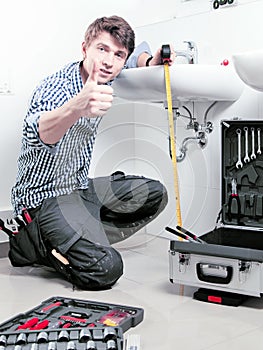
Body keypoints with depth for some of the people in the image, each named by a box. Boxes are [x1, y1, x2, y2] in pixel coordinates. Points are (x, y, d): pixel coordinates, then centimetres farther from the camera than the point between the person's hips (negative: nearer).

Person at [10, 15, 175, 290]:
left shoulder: (102, 78, 0)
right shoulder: (55, 88, -24)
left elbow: (140, 50, 21)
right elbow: (41, 134, -48)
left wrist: (149, 62, -3)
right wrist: (77, 107, -69)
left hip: (80, 188, 9)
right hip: (45, 197, -9)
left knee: (154, 194, 8)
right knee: (104, 269, -26)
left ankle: (85, 242, 4)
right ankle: (30, 244, -1)